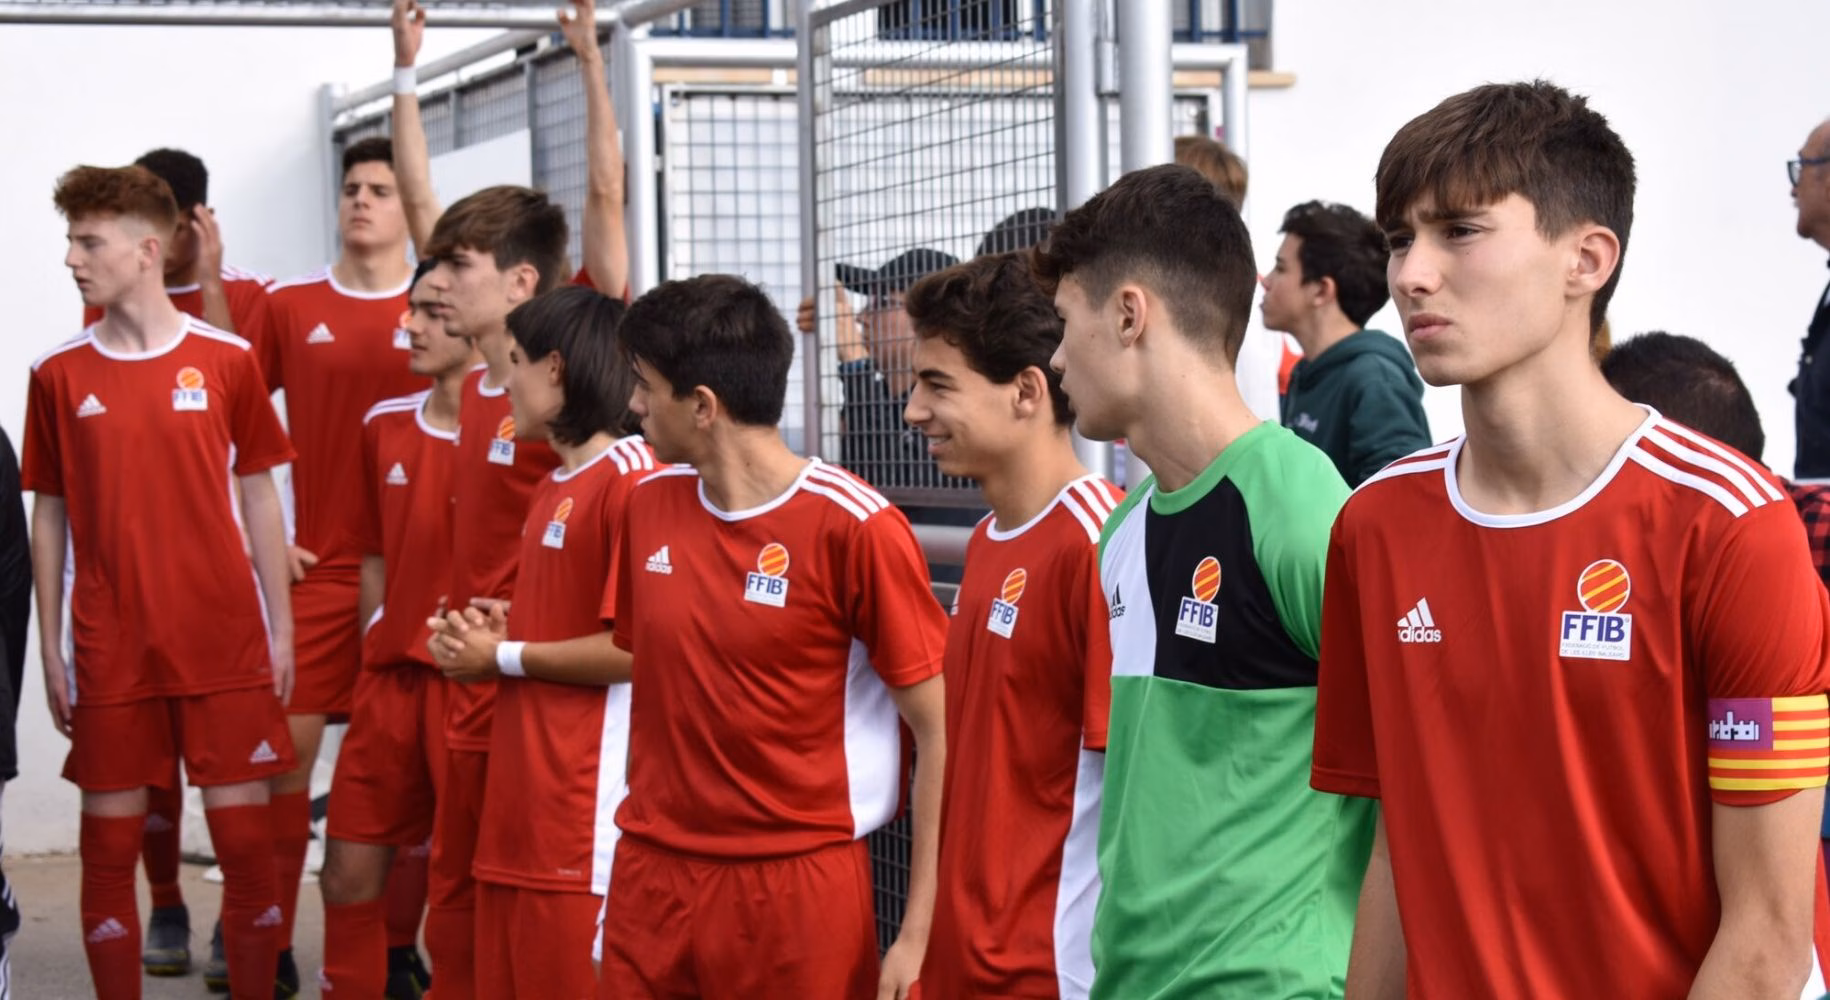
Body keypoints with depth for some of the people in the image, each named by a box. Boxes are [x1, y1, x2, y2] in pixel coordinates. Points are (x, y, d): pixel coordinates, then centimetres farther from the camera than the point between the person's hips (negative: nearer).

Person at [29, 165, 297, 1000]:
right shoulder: (58, 375, 3)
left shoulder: (226, 359, 0)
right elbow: (49, 517, 7)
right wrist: (50, 651, 4)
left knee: (244, 838, 0)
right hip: (112, 655, 1)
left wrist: (280, 630, 3)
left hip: (225, 646, -1)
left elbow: (259, 498, 6)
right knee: (109, 844, 4)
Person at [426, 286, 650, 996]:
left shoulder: (631, 479, -14)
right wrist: (497, 633, 9)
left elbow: (632, 647, -20)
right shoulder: (553, 488, 17)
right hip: (521, 781, 10)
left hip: (586, 796, -10)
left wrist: (503, 657, -8)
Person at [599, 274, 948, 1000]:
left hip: (797, 886, -5)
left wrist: (920, 929, -12)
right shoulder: (650, 506, 4)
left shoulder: (854, 526, -13)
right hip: (653, 876, 5)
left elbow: (939, 734, -10)